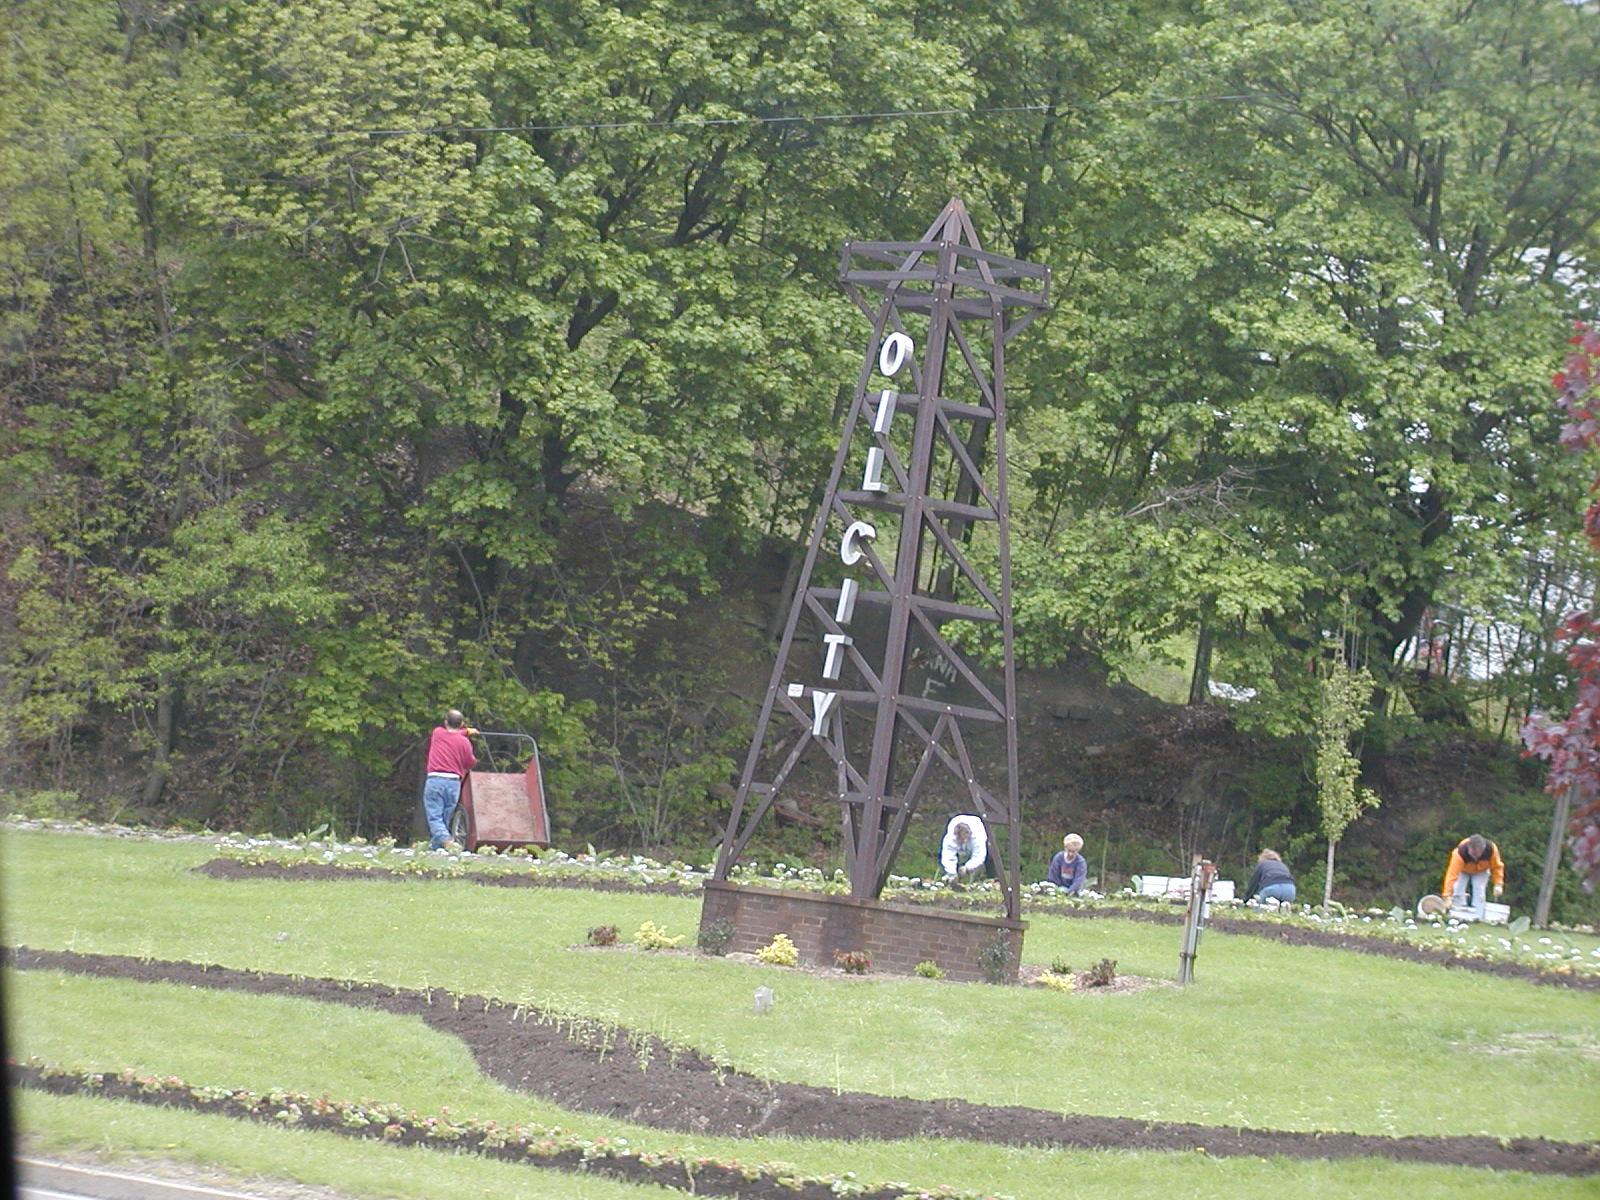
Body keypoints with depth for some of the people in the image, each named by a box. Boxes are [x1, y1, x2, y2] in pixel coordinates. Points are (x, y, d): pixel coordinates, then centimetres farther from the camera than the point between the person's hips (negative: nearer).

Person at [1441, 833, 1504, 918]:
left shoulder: (1491, 849, -36)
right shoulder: (1459, 853, -44)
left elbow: (1497, 867, -17)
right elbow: (1452, 874, -47)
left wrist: (1498, 884, -22)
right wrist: (1447, 896, -50)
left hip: (1481, 871, 1)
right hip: (1463, 870, -1)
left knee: (1479, 893, -15)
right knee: (1458, 891, -18)